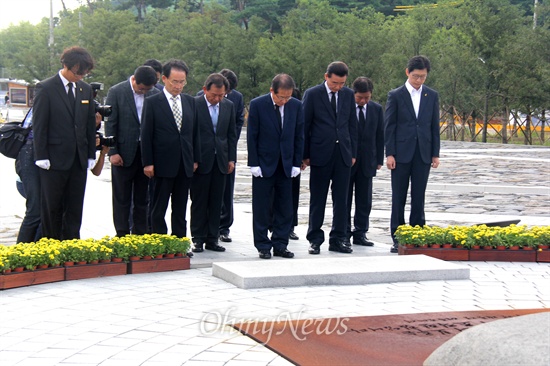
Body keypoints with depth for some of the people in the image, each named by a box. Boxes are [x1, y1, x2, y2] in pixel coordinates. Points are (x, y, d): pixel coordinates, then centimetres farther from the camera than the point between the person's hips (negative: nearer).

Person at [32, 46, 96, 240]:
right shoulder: (46, 89, -6)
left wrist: (91, 155, 9)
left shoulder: (86, 89, 10)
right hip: (55, 159, -5)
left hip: (79, 159, 5)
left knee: (75, 209, 7)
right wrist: (41, 157, -12)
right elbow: (38, 125, -7)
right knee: (52, 208, 4)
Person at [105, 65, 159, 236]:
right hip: (124, 153, -3)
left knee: (143, 198, 9)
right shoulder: (116, 92, -4)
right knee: (122, 199, 4)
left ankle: (140, 235, 17)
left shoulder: (156, 94, 3)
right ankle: (122, 236, 11)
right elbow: (110, 124, -4)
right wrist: (112, 152, -9)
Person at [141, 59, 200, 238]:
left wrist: (196, 159, 9)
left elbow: (195, 132, 14)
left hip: (185, 165, 4)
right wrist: (148, 163, -9)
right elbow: (146, 135, -5)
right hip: (163, 164, -4)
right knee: (158, 210, 3)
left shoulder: (190, 101, 10)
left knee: (180, 210, 11)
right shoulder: (152, 102, -4)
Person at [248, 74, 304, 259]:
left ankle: (280, 245, 14)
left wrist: (297, 163, 2)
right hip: (264, 164, -3)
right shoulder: (257, 104, -8)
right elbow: (252, 137, -6)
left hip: (286, 165, 3)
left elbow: (299, 136, 6)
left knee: (285, 209, 5)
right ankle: (263, 246, 12)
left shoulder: (296, 106, 1)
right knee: (261, 209, 3)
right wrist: (254, 164, -9)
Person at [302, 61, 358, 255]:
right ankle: (315, 239, 12)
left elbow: (352, 124, 13)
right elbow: (305, 125, -1)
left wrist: (353, 152, 9)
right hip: (320, 153, -3)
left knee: (341, 199, 5)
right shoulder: (312, 94, -3)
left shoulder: (348, 94, 8)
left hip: (343, 153, 3)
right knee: (317, 199, 4)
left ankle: (338, 239, 12)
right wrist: (305, 154, -3)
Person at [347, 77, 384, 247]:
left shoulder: (377, 109, 5)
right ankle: (344, 233, 12)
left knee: (364, 201, 6)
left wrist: (379, 159, 5)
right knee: (344, 199, 4)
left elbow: (380, 135, 9)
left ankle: (360, 234, 13)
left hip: (367, 161, 3)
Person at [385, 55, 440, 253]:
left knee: (419, 197, 4)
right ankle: (397, 238, 8)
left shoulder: (432, 96, 8)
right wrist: (389, 153, -7)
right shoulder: (395, 95, 0)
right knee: (398, 197, 2)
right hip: (401, 153, -2)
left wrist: (435, 153, 5)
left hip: (423, 154, 2)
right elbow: (389, 126, -1)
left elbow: (434, 126, 10)